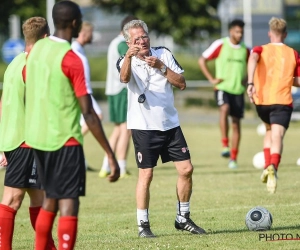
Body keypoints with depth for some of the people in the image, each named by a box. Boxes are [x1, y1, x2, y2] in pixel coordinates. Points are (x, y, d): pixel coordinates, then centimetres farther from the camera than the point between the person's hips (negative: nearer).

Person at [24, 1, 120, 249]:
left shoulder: (36, 49, 7)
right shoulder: (72, 60, -14)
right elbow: (89, 114, -17)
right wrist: (111, 156, -14)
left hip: (37, 137, 7)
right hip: (65, 140, -7)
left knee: (51, 199, 18)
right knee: (69, 203, -7)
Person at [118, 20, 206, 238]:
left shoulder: (163, 54, 5)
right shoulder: (126, 61, -5)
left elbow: (182, 84, -1)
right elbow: (124, 78, -29)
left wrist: (161, 67, -14)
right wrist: (128, 56, -48)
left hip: (170, 124, 4)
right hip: (143, 127, -4)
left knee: (186, 169, 2)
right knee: (146, 175, -6)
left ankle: (183, 219, 17)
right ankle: (143, 224, 4)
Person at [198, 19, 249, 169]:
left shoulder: (245, 50, 9)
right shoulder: (220, 45, -2)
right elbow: (202, 61, 1)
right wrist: (212, 79, -6)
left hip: (238, 90, 4)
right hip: (222, 88, -4)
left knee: (236, 123, 4)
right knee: (224, 109, -32)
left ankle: (233, 158, 11)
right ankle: (225, 146, -31)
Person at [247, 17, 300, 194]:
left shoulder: (260, 50, 7)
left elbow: (253, 59, -18)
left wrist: (250, 83, -27)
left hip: (262, 101, 2)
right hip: (283, 100, -2)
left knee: (269, 131, 28)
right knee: (277, 137, -11)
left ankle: (267, 166, 12)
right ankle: (273, 168, -40)